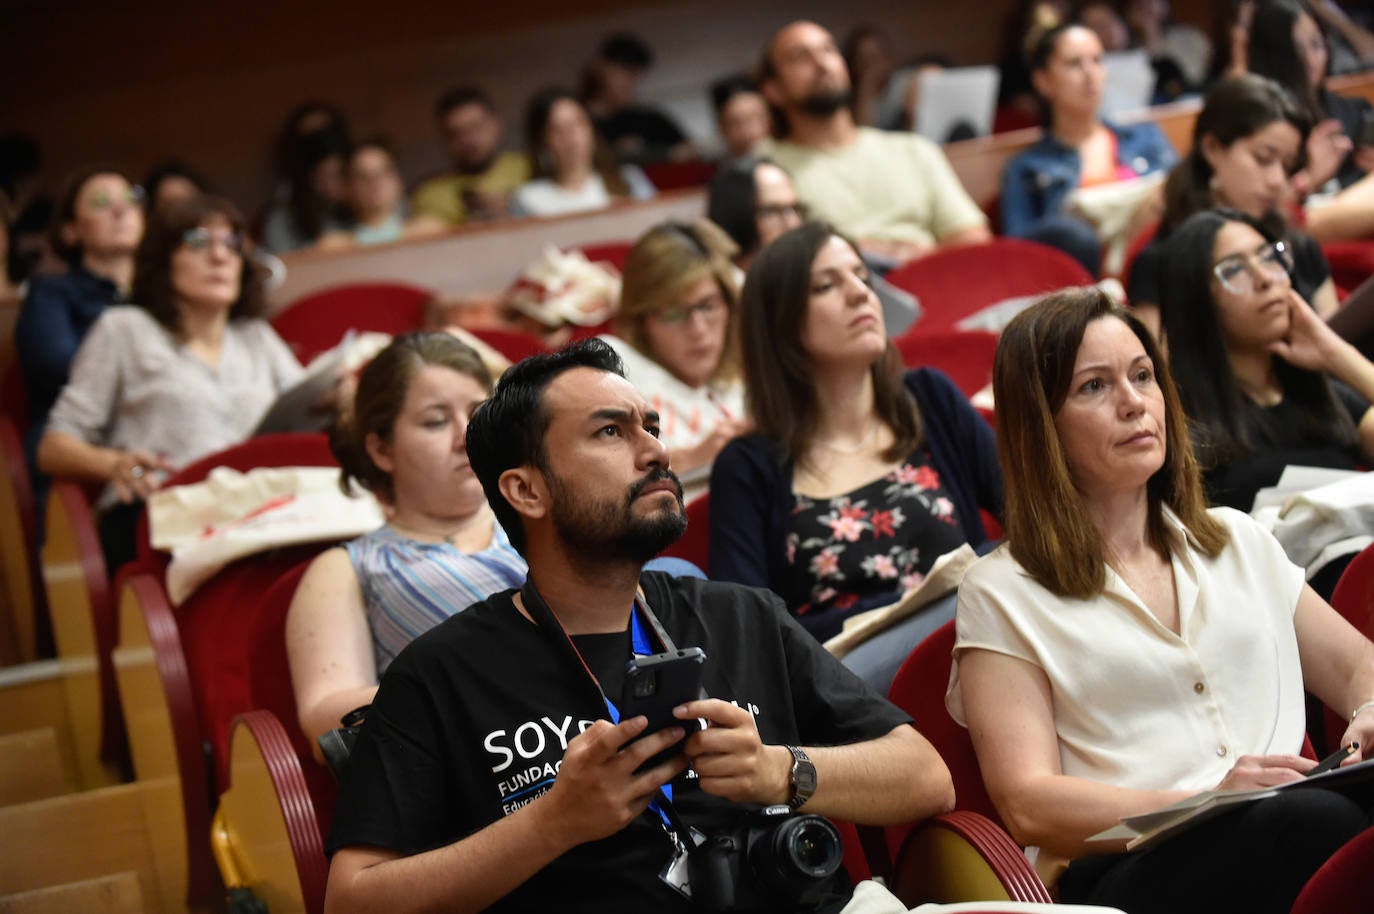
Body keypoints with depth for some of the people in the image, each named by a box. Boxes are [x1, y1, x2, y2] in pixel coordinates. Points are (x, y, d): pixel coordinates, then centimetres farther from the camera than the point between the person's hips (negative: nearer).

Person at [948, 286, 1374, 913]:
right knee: (1315, 821, -38)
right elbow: (1028, 803, -2)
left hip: (1286, 830, 5)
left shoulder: (1238, 541, 26)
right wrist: (1207, 805, -16)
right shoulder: (1001, 594, 9)